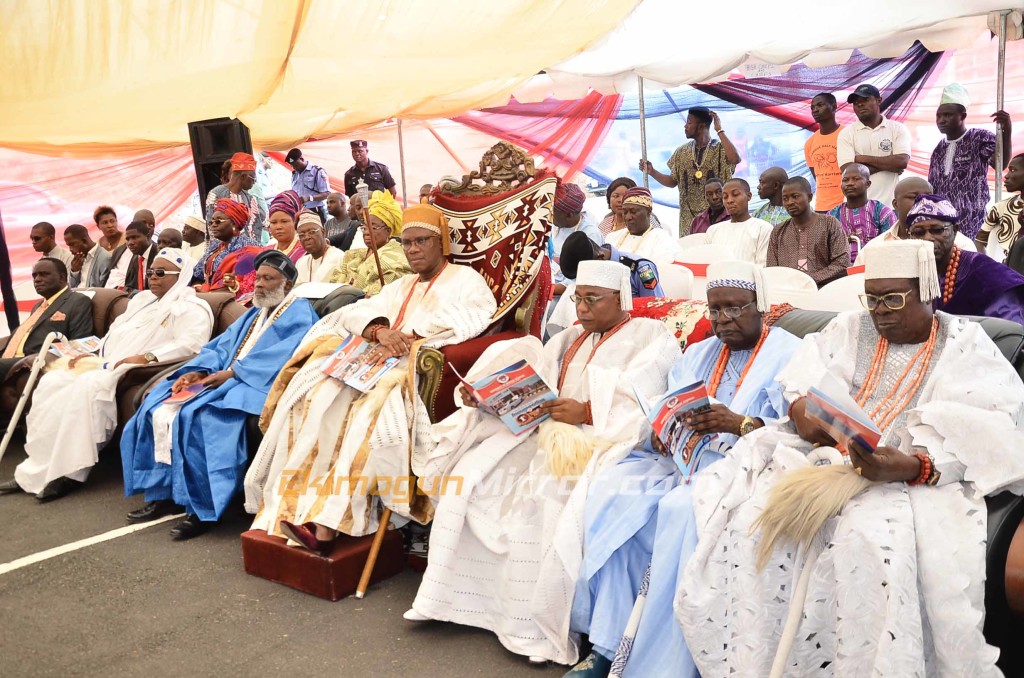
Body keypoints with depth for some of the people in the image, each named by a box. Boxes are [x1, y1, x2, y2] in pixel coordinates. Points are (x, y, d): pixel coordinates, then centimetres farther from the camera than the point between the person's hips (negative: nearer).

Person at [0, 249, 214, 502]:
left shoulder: (191, 309, -3)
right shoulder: (141, 299, 26)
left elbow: (191, 343, -21)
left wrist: (147, 357, -28)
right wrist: (91, 352, 11)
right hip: (107, 364, 9)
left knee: (87, 386, -33)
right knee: (52, 382, -10)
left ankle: (70, 471, -27)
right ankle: (38, 468, -11)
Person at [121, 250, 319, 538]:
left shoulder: (299, 313, 0)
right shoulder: (254, 313, 27)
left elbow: (284, 354, -17)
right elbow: (221, 347, 20)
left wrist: (232, 372, -21)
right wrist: (198, 371, -1)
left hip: (255, 386, -9)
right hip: (224, 381, 9)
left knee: (198, 416, -32)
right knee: (159, 409, -7)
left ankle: (202, 507, -25)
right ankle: (162, 494, -2)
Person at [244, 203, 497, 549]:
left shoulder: (465, 278, 13)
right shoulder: (400, 286, 30)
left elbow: (474, 315, -10)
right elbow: (356, 312, 15)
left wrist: (410, 336, -19)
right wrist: (380, 330, -10)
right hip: (382, 363, 6)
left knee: (373, 408, -35)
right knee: (320, 396, -21)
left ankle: (328, 519, -35)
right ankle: (304, 504, -27)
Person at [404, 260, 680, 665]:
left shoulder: (652, 338, 2)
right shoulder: (569, 339, 23)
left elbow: (643, 404, -14)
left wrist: (585, 412, -23)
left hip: (603, 441, -7)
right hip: (548, 432, 7)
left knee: (541, 496, -32)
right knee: (470, 474, -10)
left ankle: (537, 624, -20)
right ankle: (456, 597, -2)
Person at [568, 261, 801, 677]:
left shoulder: (789, 355, 3)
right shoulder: (698, 354, 23)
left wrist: (740, 424, -25)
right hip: (679, 461, 6)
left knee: (682, 510, -34)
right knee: (611, 494, -20)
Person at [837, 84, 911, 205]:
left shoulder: (898, 129, 6)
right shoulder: (846, 133, 4)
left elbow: (902, 162, -10)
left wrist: (863, 159, -8)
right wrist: (888, 164, -6)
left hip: (890, 203, 1)